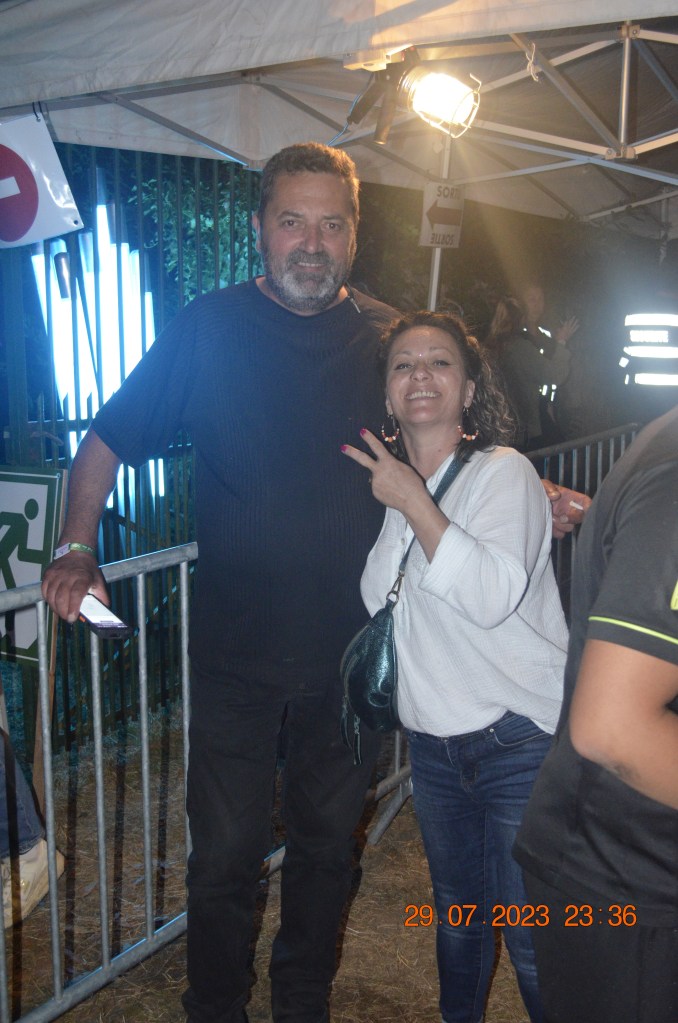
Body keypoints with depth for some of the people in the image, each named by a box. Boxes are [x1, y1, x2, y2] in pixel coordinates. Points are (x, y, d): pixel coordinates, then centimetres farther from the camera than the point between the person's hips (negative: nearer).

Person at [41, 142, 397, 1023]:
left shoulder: (387, 335, 1)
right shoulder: (208, 329, -6)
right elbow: (109, 440, -2)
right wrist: (76, 549, -17)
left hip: (350, 650, 3)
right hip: (236, 651, -2)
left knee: (328, 845, 18)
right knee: (226, 857, 7)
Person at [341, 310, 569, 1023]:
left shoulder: (503, 471, -13)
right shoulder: (387, 483, 7)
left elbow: (491, 595, -29)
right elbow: (374, 601, 8)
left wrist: (413, 500, -23)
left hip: (520, 741, -6)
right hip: (434, 742, 7)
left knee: (532, 941, 1)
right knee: (456, 913, 24)